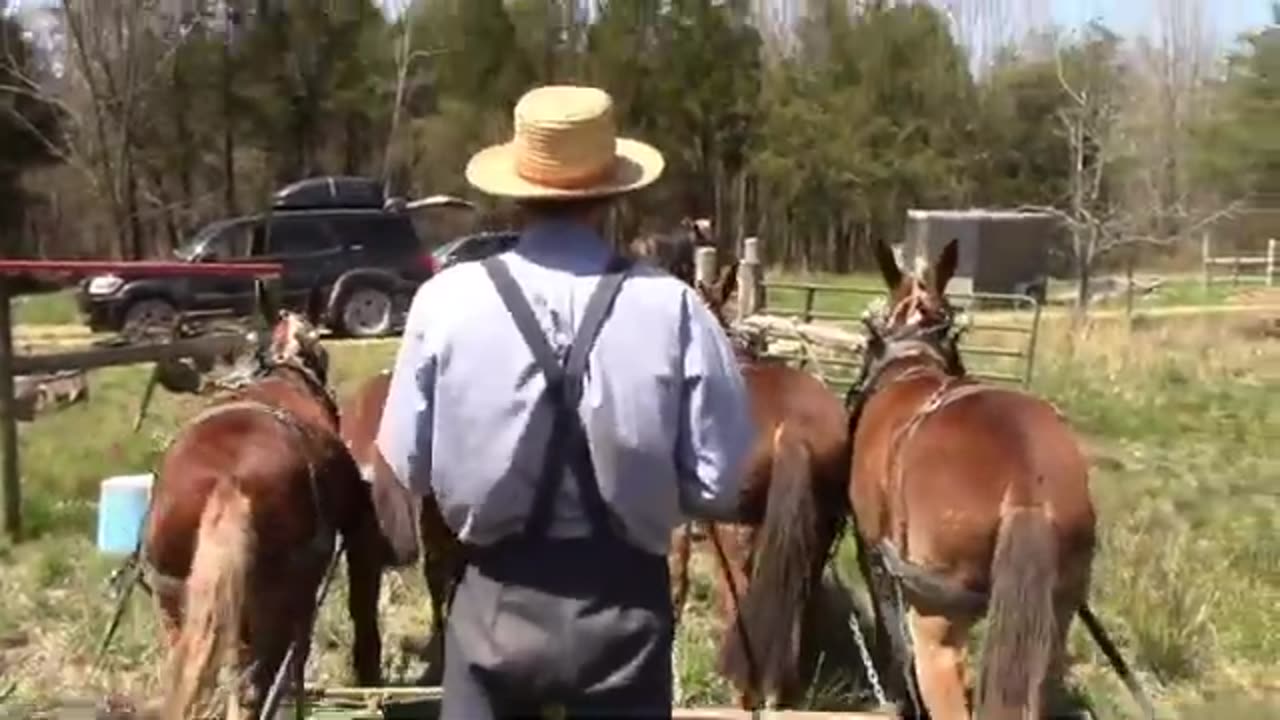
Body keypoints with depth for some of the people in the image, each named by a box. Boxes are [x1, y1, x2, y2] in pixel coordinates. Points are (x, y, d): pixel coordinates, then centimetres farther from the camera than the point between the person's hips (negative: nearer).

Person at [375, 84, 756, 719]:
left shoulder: (446, 299, -10)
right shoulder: (672, 307, -13)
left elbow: (406, 465, -2)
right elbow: (718, 485, -10)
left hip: (495, 599, 1)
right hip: (622, 603, -1)